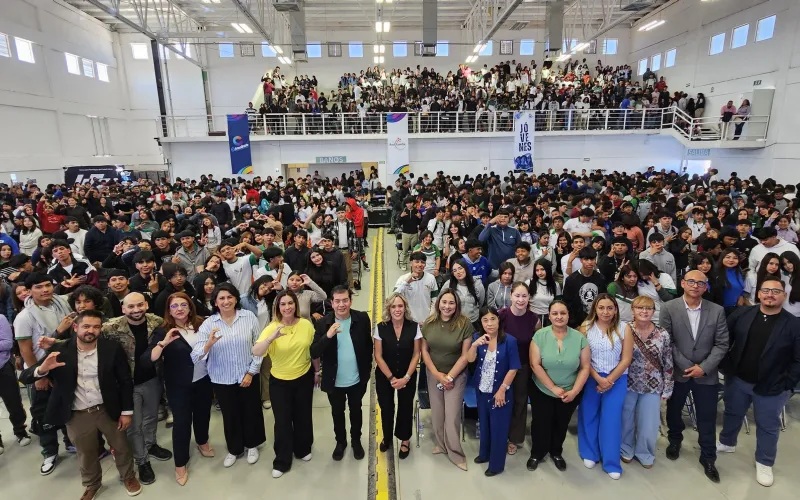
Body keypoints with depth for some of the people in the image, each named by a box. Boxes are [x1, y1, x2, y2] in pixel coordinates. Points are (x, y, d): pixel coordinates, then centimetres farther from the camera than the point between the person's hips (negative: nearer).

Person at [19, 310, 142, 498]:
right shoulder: (60, 351, -11)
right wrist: (42, 369, -32)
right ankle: (92, 484, 49)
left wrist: (127, 411, -7)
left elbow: (126, 381, -6)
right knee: (86, 453, 21)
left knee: (121, 447, 18)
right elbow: (25, 377, -9)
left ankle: (128, 476, 45)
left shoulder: (112, 348, -13)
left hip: (108, 410, -1)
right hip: (77, 415, 1)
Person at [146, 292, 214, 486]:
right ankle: (180, 464, 23)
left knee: (203, 413, 20)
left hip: (204, 380, 3)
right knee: (181, 421, 5)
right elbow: (149, 359, -21)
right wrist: (163, 343, -33)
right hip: (179, 385, -3)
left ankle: (202, 442, 48)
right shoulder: (163, 331, -11)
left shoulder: (201, 324, -5)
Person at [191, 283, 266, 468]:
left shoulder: (249, 317, -12)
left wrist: (251, 372, -8)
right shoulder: (208, 323, -11)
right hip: (222, 380, 0)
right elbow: (196, 356, -17)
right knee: (230, 415, 18)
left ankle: (252, 445, 43)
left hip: (248, 376, 0)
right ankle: (234, 449, 42)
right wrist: (209, 344, -36)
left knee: (251, 411, 17)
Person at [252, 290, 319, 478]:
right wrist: (272, 337, -46)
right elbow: (256, 352, -30)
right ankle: (282, 461, 27)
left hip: (304, 378, 2)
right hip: (279, 381, -1)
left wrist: (317, 371, 11)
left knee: (303, 417, 18)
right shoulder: (272, 328, -17)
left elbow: (314, 350, 2)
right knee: (282, 421, 7)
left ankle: (303, 449, 43)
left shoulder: (306, 324, -12)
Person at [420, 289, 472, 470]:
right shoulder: (429, 323, -7)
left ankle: (455, 452, 19)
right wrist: (437, 374, -8)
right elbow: (424, 350, -1)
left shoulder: (465, 323, -15)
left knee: (452, 415, -1)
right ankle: (440, 443, 34)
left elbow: (465, 355, -12)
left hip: (456, 375, -3)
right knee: (436, 412, 12)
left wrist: (449, 376, -12)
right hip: (433, 374, 3)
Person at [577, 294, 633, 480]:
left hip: (617, 380, 0)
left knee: (611, 420, 2)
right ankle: (590, 454, 29)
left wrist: (610, 380, -10)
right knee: (589, 417, 10)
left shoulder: (624, 329, -5)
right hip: (590, 379, 0)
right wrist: (598, 378, -13)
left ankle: (611, 462, 17)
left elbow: (626, 359, -5)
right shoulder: (586, 328, -6)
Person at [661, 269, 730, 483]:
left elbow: (722, 344, -4)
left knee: (707, 418, 8)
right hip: (677, 371, 0)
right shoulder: (669, 308, -9)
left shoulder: (717, 311, -4)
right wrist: (686, 366, -13)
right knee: (673, 410, 17)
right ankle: (675, 440, 44)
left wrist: (704, 367, -13)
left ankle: (708, 458, 28)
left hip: (706, 373, 1)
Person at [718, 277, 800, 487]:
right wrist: (726, 366, -3)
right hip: (737, 380, 2)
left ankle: (764, 463, 32)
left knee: (768, 426, 13)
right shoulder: (741, 314, -6)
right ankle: (726, 443, 44)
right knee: (732, 414, 21)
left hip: (772, 388, -2)